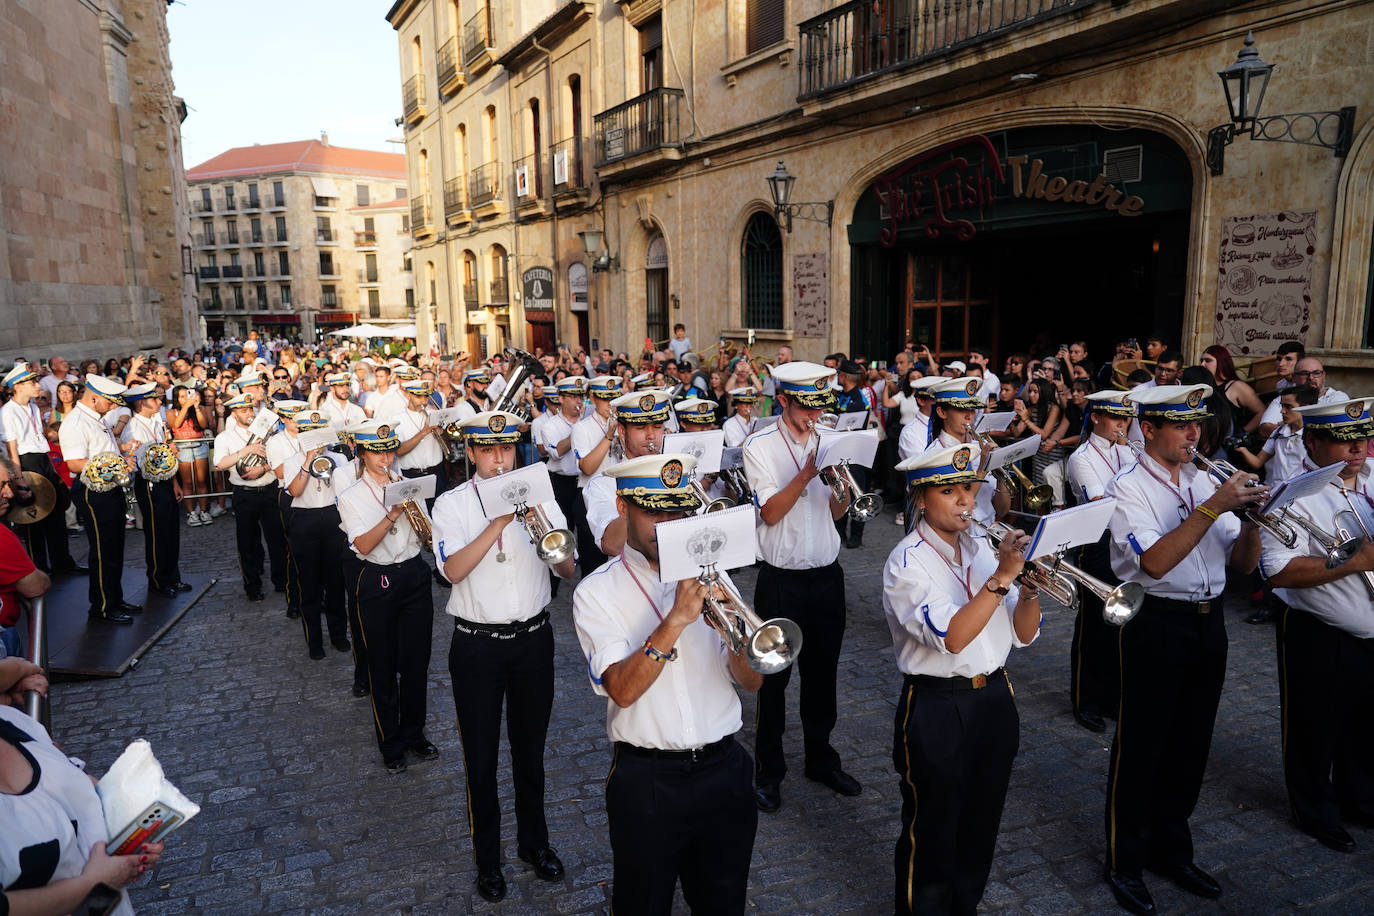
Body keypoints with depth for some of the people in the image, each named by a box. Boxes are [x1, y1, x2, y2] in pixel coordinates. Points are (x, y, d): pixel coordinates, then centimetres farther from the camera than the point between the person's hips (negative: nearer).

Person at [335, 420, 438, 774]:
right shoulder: (352, 497, -3)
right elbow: (364, 545, -17)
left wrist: (416, 510, -15)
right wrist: (393, 514, -26)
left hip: (415, 578, 3)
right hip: (378, 583, -3)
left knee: (416, 662, 11)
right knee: (383, 667, 8)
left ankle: (414, 733, 29)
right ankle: (391, 743, 24)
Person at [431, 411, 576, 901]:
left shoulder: (538, 496, 0)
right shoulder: (452, 504, -5)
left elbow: (569, 569, -6)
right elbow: (454, 570, -20)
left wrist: (546, 530, -23)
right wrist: (500, 522, -26)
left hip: (533, 639, 2)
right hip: (476, 645, -2)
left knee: (530, 750, 17)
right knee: (481, 757, 10)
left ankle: (534, 840, 38)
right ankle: (487, 857, 30)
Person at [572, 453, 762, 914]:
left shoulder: (708, 574, 1)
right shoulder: (597, 593, -8)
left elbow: (752, 680, -2)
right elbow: (623, 690, -21)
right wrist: (676, 620, -30)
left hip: (723, 768, 3)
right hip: (647, 781, -3)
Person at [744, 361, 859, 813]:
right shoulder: (760, 446, -7)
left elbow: (835, 511, 4)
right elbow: (770, 512, -16)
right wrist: (806, 474, -25)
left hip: (826, 575, 4)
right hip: (781, 579, -4)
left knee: (822, 671, 15)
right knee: (774, 675, 7)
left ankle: (821, 758, 33)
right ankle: (768, 768, 23)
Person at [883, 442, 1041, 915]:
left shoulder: (985, 548, 3)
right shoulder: (907, 562, -16)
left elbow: (1023, 634, 3)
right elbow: (951, 637, -28)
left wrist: (1030, 589, -16)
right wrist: (1001, 577, -30)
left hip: (994, 699, 6)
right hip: (936, 710, -6)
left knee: (981, 824, 21)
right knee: (932, 831, 11)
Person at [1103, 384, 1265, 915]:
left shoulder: (1207, 481, 9)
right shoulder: (1129, 488, -10)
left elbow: (1243, 564, 7)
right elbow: (1155, 561, -24)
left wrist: (1252, 518, -12)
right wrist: (1213, 507, -25)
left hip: (1208, 625, 6)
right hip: (1155, 626, -6)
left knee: (1190, 745, 17)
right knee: (1140, 747, 5)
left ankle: (1171, 850, 36)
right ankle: (1125, 862, 21)